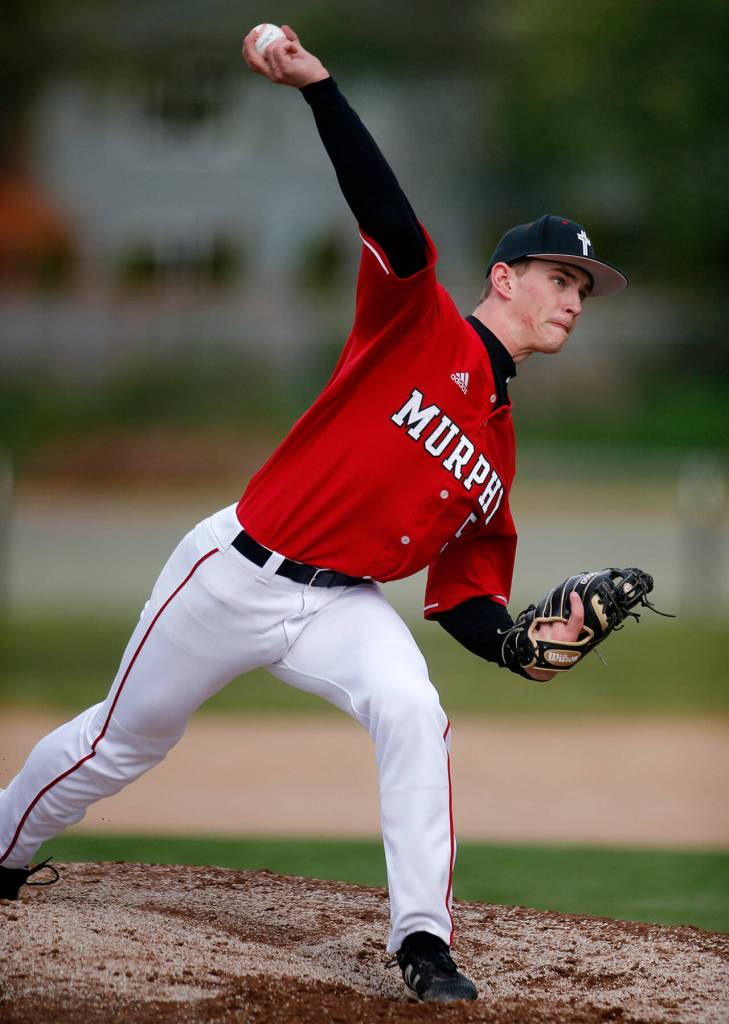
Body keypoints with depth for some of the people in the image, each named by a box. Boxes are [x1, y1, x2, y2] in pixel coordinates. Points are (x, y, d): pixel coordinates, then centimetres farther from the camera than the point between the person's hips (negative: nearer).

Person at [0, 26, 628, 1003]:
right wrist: (317, 86, -39)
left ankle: (423, 941, -21)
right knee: (122, 741, 10)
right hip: (238, 574, -4)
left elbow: (463, 593, 10)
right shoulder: (421, 325, -8)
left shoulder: (500, 447, 9)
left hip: (341, 604, 4)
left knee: (412, 712, -25)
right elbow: (391, 221, -24)